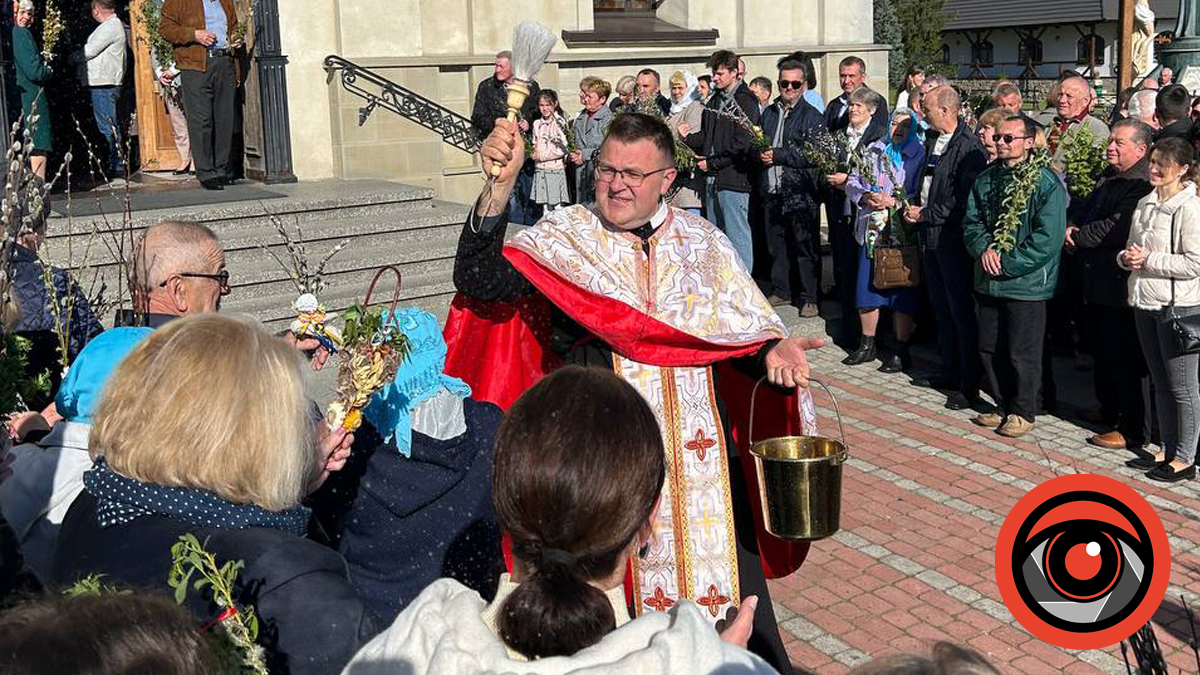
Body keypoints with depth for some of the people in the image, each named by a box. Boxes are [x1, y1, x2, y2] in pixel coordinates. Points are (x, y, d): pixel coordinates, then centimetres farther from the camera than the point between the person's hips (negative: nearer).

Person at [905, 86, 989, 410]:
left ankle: (969, 385, 5)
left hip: (953, 240, -9)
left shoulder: (969, 147, -16)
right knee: (941, 309, 17)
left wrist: (926, 214, -15)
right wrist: (914, 206, 7)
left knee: (961, 313, -2)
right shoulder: (932, 141, 11)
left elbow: (963, 201, -21)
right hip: (930, 237, 9)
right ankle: (949, 373, 29)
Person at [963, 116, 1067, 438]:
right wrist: (984, 248, -11)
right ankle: (1003, 405, 30)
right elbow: (972, 221, 9)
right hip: (989, 281, 6)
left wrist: (1007, 264, -18)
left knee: (1022, 353, 3)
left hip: (1026, 283, -6)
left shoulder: (1046, 183, -11)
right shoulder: (986, 179, 9)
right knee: (990, 349, 14)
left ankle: (1023, 413, 18)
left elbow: (1048, 238, -16)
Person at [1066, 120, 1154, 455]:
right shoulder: (1109, 177, 14)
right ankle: (1109, 412, 36)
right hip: (1097, 281, 10)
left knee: (1124, 360, -3)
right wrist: (1070, 226, -1)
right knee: (1102, 354, 20)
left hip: (1121, 287, -10)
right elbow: (1086, 207, 20)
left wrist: (1078, 238, -11)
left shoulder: (1144, 185, -18)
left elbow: (1117, 227, -25)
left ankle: (1132, 431, 6)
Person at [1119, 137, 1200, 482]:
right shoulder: (1145, 203, 11)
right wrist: (1126, 257, -3)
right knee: (1160, 384, 15)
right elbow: (1132, 248, 19)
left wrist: (1149, 260, -18)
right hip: (1145, 303, 8)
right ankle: (1167, 450, 26)